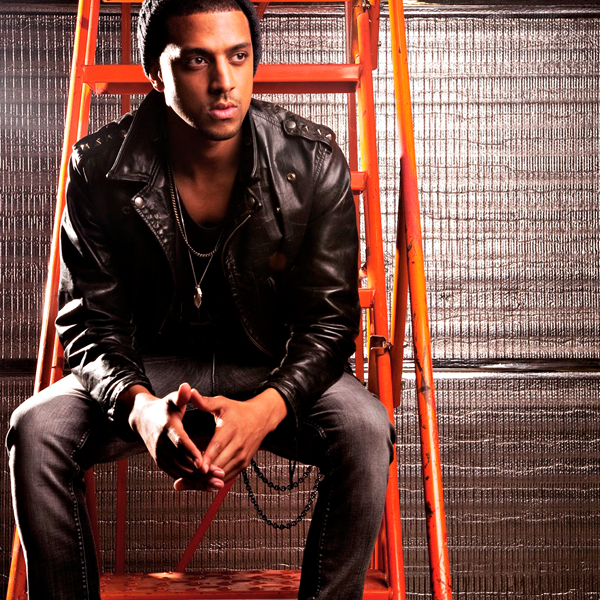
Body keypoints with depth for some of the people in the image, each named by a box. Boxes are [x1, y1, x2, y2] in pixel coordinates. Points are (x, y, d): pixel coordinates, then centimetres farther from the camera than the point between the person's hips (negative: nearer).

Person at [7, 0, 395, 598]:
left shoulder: (313, 162, -14)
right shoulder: (99, 168, -13)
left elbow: (327, 319, -12)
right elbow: (91, 322, -8)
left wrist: (265, 408, -33)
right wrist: (139, 405, -31)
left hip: (277, 367, 0)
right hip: (151, 365, 1)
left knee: (364, 429, -30)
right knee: (35, 429, -24)